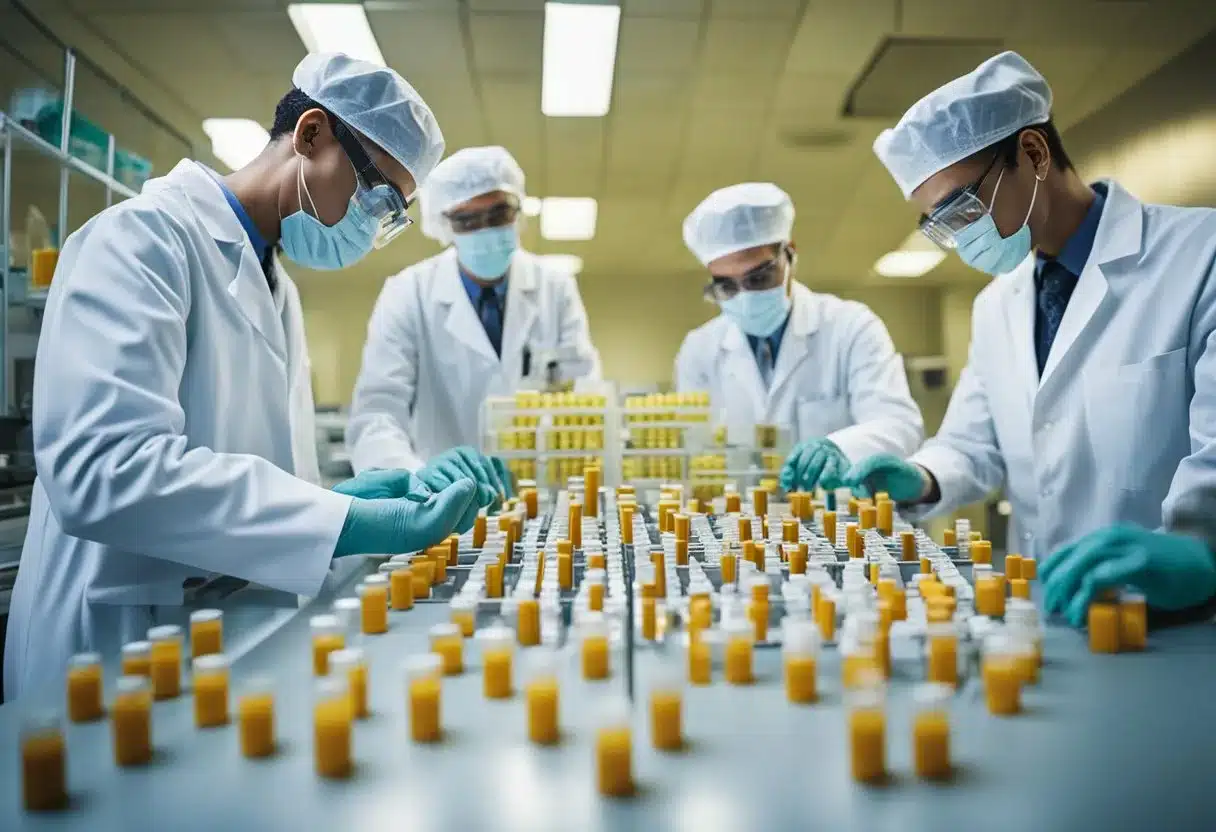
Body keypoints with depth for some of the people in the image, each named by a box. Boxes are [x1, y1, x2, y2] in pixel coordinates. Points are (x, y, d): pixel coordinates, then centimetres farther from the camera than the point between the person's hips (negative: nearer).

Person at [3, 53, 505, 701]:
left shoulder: (277, 289, 13)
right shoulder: (142, 236, -13)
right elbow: (103, 468, -27)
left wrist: (351, 497, -6)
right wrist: (348, 520, -29)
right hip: (118, 644, -8)